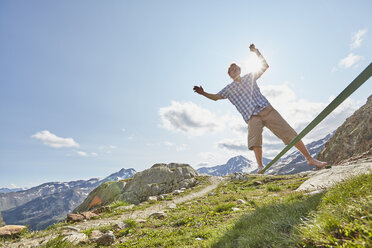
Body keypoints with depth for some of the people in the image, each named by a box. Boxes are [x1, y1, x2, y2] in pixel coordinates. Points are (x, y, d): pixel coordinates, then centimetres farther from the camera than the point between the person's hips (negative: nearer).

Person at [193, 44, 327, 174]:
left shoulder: (249, 77, 19)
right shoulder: (229, 88, 16)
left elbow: (265, 66, 21)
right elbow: (215, 97, 11)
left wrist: (256, 51, 14)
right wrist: (203, 93, -3)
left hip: (267, 109, 2)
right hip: (252, 116, -1)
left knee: (289, 133, -2)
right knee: (255, 140, -30)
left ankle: (310, 159, 7)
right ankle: (260, 166, -20)